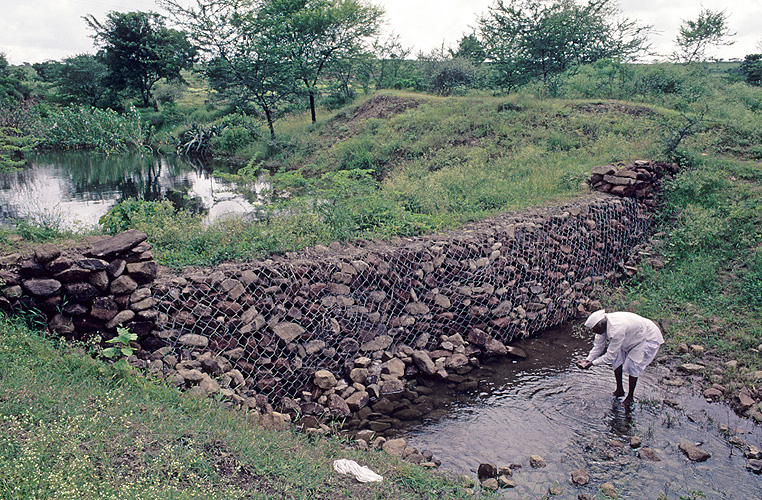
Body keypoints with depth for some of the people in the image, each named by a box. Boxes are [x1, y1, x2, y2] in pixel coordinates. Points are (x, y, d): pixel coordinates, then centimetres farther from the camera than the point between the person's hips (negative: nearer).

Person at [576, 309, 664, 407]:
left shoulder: (616, 330, -40)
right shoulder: (603, 325, -15)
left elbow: (610, 355, -33)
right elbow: (598, 346, -5)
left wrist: (592, 363, -29)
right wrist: (587, 360, -16)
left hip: (649, 339, -8)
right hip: (633, 338, 8)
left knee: (632, 364, -13)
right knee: (617, 359, 1)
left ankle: (630, 397, 3)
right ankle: (619, 390, 15)